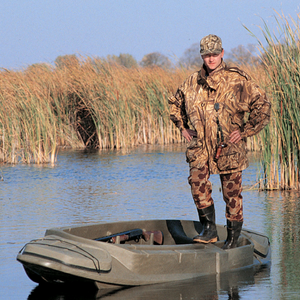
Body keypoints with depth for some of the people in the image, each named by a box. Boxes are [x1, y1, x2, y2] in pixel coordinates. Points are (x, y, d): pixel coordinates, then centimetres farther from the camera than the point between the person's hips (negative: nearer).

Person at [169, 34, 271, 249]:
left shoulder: (238, 80, -4)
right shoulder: (193, 82, 8)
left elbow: (262, 105, -3)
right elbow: (175, 103, 27)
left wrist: (245, 131, -6)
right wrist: (183, 127, 15)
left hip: (228, 145, -3)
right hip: (200, 145, 3)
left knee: (232, 192, 2)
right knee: (197, 180, -18)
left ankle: (233, 237, 15)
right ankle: (209, 229, -6)